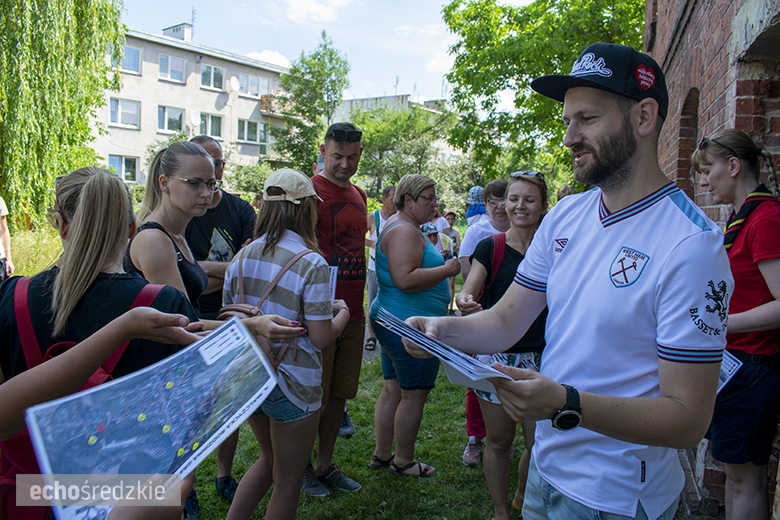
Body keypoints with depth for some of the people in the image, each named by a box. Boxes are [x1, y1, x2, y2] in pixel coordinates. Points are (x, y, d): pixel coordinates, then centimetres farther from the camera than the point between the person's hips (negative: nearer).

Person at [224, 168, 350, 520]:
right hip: (291, 383, -6)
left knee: (269, 459, 28)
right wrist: (342, 313, 2)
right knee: (287, 481, 14)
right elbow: (321, 338, -16)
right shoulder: (312, 264, -18)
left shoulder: (243, 257, 0)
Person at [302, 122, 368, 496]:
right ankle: (303, 469, 23)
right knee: (313, 397, 5)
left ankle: (325, 465, 31)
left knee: (340, 393, 15)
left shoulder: (358, 195, 14)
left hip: (353, 313, 7)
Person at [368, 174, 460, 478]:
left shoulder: (397, 226, 17)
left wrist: (441, 266, 19)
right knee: (414, 395, 3)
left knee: (392, 391, 17)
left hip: (393, 323, 11)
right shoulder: (404, 231, -18)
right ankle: (403, 461, 17)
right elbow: (405, 279, -28)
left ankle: (382, 454, 28)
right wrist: (447, 270, -18)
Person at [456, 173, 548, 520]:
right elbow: (468, 292, -14)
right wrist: (465, 302, -36)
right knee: (499, 441, 8)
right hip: (497, 357, -2)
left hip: (541, 360, 2)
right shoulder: (490, 248, -4)